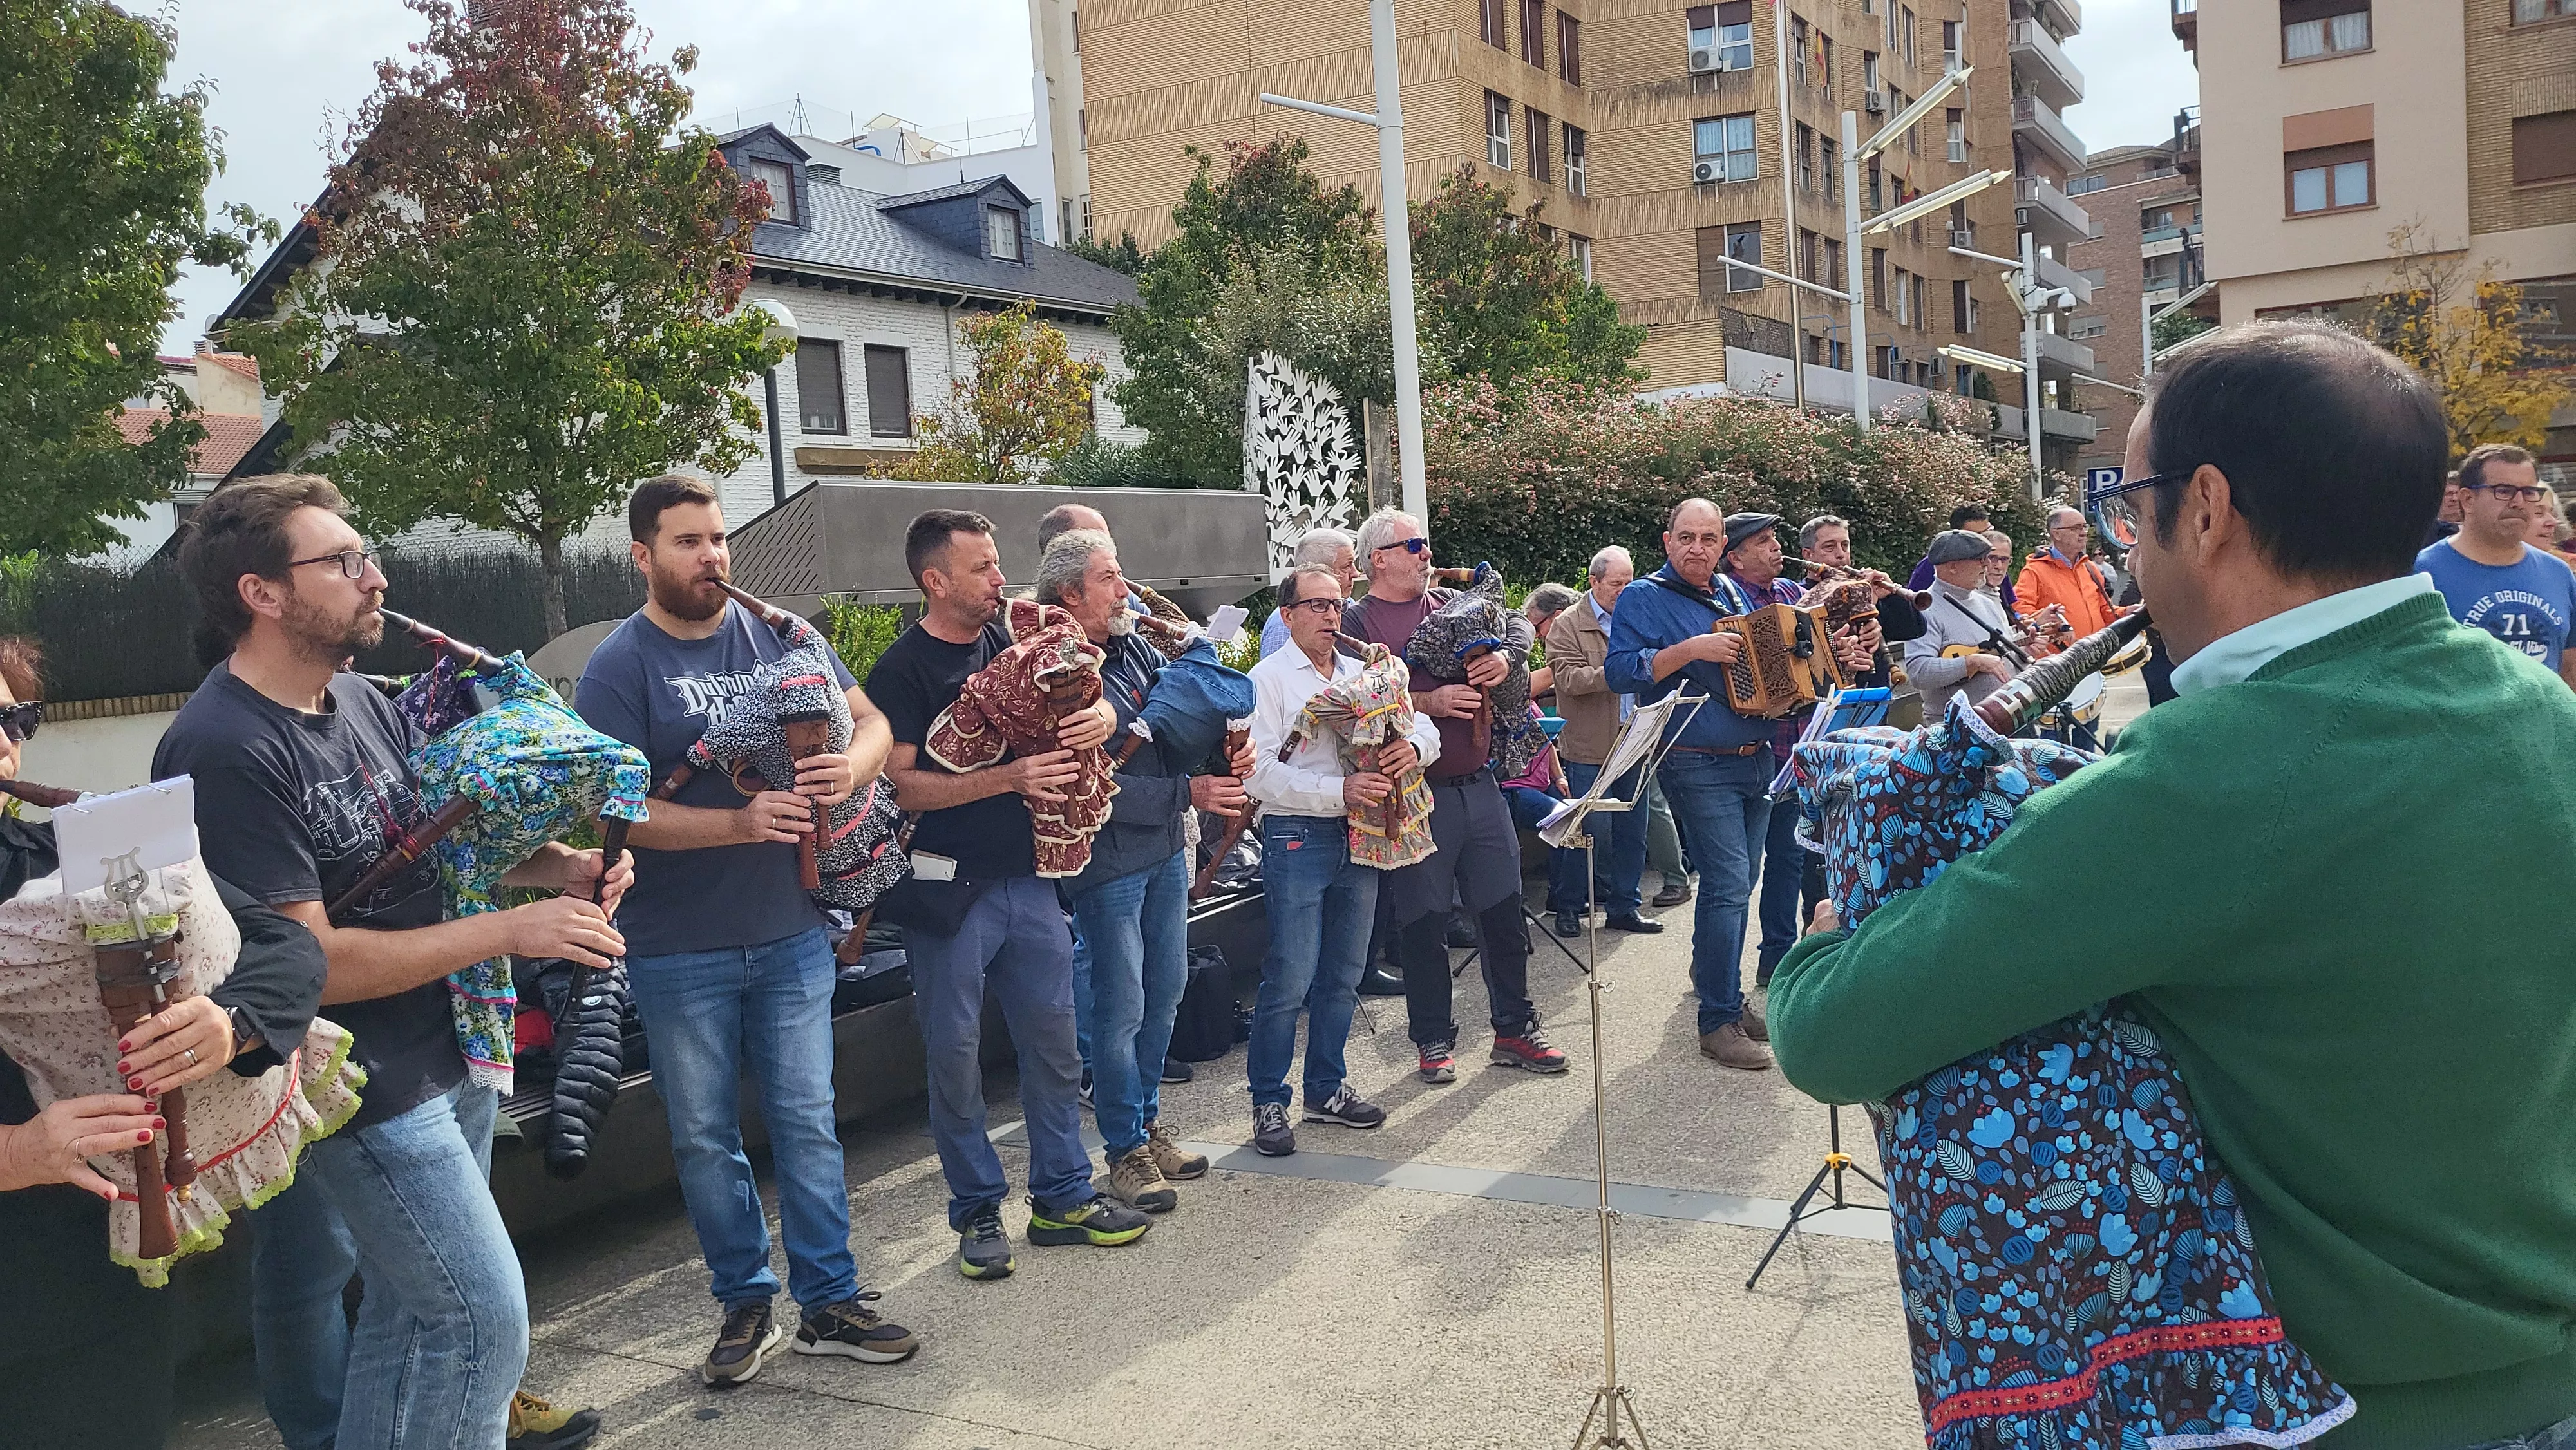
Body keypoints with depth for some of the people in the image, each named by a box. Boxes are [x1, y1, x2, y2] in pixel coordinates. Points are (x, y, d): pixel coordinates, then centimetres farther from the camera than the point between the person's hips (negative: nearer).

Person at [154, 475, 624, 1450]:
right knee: (480, 1312, -6)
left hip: (449, 1048, 8)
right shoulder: (222, 753, -22)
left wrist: (559, 867, -4)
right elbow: (306, 960, -24)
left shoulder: (358, 700, 5)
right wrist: (510, 930, -23)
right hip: (368, 1083, -8)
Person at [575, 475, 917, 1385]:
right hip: (680, 954, -2)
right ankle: (745, 1305, 27)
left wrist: (851, 766, -18)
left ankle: (829, 1303, 20)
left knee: (807, 1123, 8)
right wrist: (742, 822, -29)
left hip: (791, 935, 2)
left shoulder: (777, 633, 3)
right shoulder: (619, 668, -8)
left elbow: (870, 722, 5)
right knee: (706, 1139, 10)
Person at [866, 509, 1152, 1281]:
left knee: (1054, 1042, 10)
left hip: (1028, 877, 6)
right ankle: (978, 1212, 18)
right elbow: (899, 785, -16)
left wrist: (1100, 714, -6)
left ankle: (1063, 1197, 23)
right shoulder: (903, 669, -9)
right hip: (949, 890, -6)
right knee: (956, 1057, 4)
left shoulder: (1009, 643, 9)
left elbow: (1086, 695, 19)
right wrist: (1009, 778, -23)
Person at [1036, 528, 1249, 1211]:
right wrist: (1186, 793, -22)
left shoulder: (1137, 649, 5)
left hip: (1167, 852, 8)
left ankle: (1148, 1122, 33)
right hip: (1107, 865, -8)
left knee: (1165, 992, 17)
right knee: (1120, 1009, 1)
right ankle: (1126, 1150, 15)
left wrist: (1226, 749, -9)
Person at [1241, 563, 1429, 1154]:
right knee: (1289, 981, -5)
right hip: (1298, 838, -6)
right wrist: (1339, 790, -24)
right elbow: (1260, 772, -14)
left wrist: (1413, 746, -14)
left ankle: (1327, 1088, 28)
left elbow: (1425, 727, 10)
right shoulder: (1269, 679, -4)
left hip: (1360, 837, 6)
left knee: (1342, 976, 14)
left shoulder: (1362, 673, 14)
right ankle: (1268, 1102, 8)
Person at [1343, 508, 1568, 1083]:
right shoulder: (1356, 621, -4)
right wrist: (1425, 703, -23)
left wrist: (1504, 656, -8)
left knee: (1503, 908, 10)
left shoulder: (1449, 603, 14)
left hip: (1477, 784, 5)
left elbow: (1517, 625, 13)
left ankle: (1514, 1029, 24)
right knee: (1423, 922, 5)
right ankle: (1433, 1040, 20)